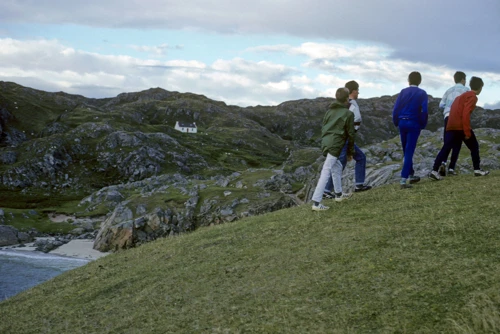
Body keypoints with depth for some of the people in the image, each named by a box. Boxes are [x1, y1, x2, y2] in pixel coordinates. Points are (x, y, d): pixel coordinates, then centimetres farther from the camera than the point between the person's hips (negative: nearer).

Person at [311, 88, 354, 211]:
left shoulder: (330, 111, 17)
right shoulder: (348, 114, -1)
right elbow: (350, 134, 1)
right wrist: (350, 152, 9)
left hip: (325, 143, 7)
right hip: (335, 145, -7)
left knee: (337, 166, 25)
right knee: (326, 172, -11)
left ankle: (338, 194, 37)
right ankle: (316, 203, -15)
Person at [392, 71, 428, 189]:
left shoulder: (403, 92, 5)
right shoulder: (422, 93, -2)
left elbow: (396, 108, 1)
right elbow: (424, 111, -9)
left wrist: (396, 122, 11)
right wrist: (423, 125, 4)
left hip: (402, 123, 4)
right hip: (414, 124, -3)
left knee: (406, 151, 16)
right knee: (409, 152, -5)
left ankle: (411, 175, 28)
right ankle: (404, 179, -14)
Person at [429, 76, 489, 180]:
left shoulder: (463, 95, 24)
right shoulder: (472, 97, -4)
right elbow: (466, 114, -16)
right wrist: (467, 132, -16)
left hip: (451, 126, 7)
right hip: (461, 126, -7)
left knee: (446, 149, 0)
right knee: (474, 146, 11)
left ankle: (434, 171, -12)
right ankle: (477, 170, 15)